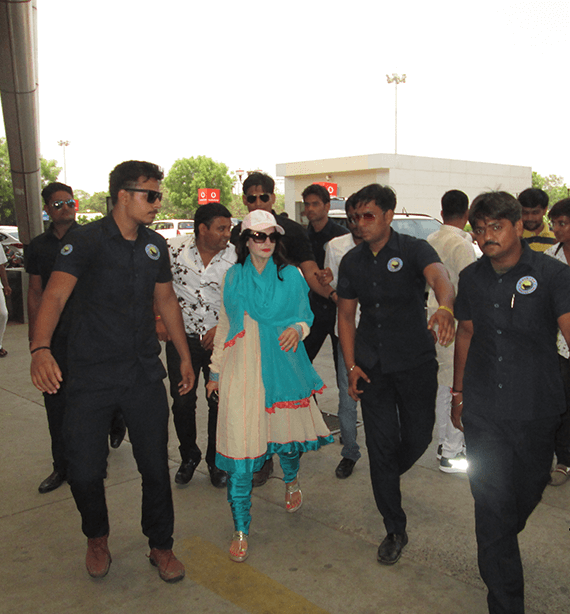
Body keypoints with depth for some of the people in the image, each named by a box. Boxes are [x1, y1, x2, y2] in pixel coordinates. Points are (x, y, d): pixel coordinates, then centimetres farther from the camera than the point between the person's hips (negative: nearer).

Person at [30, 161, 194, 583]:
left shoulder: (155, 245, 7)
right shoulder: (87, 240, -10)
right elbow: (55, 295, -22)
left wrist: (185, 356, 16)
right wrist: (41, 347, -40)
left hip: (144, 374, 4)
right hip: (91, 377, -4)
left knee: (155, 465, 7)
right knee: (84, 471, 3)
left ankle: (161, 545, 30)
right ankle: (97, 538, 35)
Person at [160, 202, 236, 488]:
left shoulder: (235, 256, -7)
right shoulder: (174, 248, -6)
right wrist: (159, 318, -2)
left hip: (219, 339, 0)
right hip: (181, 337, 0)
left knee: (219, 403, 6)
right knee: (182, 402, 8)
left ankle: (216, 461, 27)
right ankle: (189, 457, 31)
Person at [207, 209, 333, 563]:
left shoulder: (290, 276, 3)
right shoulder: (233, 276, 8)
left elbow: (305, 316, 9)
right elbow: (225, 325, 13)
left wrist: (297, 329, -15)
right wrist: (216, 370, 14)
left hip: (281, 366, 0)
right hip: (241, 369, 0)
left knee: (285, 427, 12)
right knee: (239, 445, -4)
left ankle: (291, 481, 48)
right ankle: (241, 529, 8)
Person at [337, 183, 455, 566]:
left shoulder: (414, 250, -8)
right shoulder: (352, 262, 4)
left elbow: (440, 278, -30)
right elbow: (346, 315, 9)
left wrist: (445, 308, -53)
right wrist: (351, 365, 1)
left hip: (416, 362, -2)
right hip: (372, 366, 2)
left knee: (418, 437, 8)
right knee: (381, 445, 3)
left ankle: (388, 478, 44)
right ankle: (395, 530, 19)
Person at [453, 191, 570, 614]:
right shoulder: (472, 278, 3)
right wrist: (457, 392, 16)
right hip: (483, 412, 2)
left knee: (528, 492, 20)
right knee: (492, 504, 1)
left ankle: (499, 548, 53)